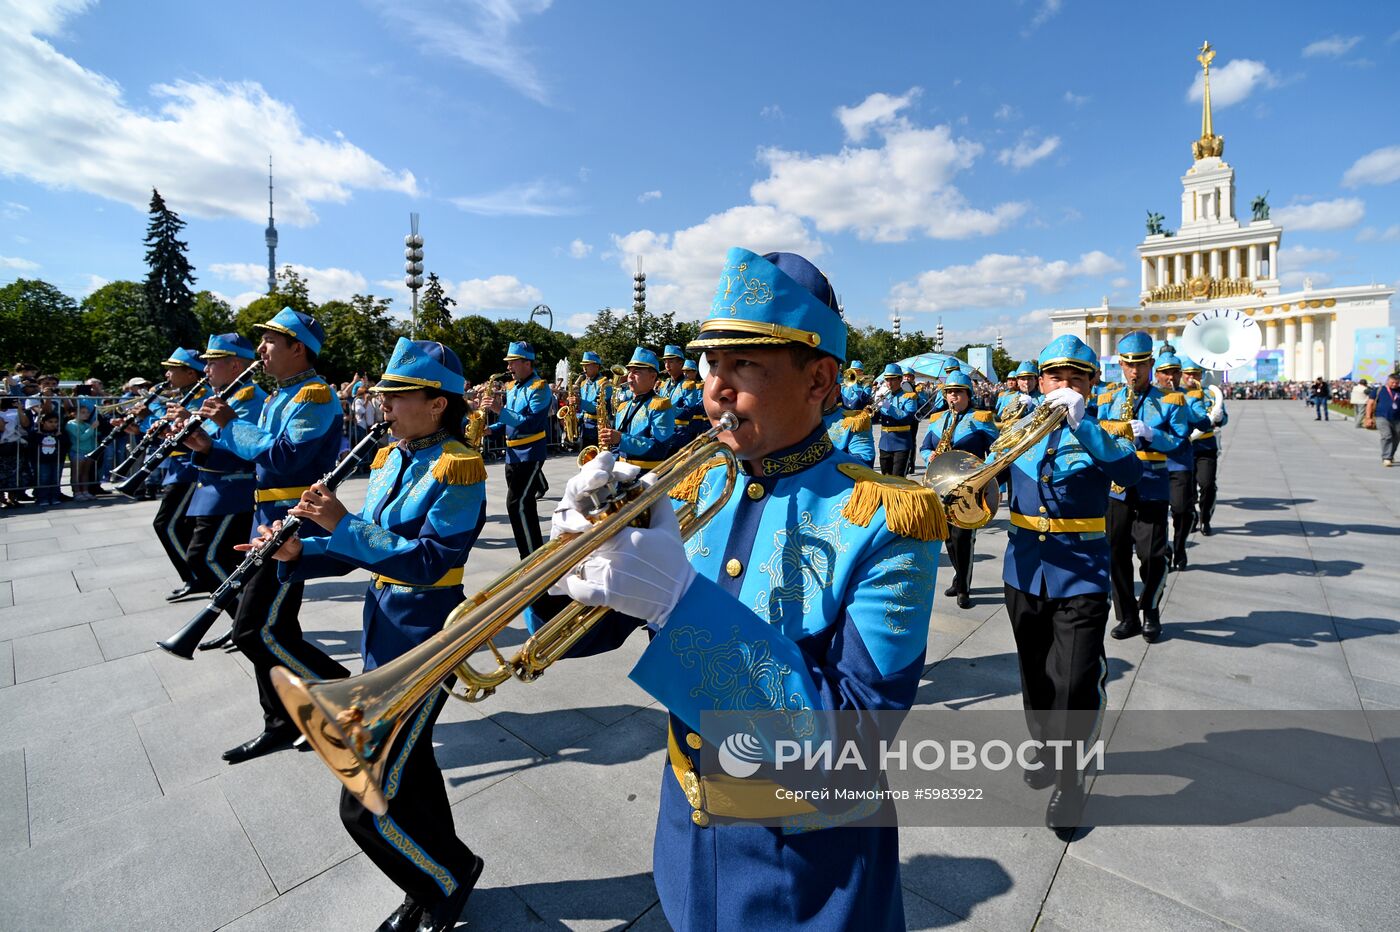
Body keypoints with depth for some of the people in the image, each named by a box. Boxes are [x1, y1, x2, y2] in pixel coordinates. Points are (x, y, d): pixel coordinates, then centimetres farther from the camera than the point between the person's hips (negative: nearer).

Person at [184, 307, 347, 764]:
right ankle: (282, 723, 26)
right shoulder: (281, 395, 17)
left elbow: (282, 456, -24)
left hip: (295, 526, -10)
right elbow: (261, 450, 22)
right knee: (273, 628, 14)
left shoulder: (314, 397, -14)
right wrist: (212, 442, 8)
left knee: (257, 630, -8)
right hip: (272, 522, 10)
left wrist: (231, 424, -13)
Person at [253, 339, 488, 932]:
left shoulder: (457, 466, -17)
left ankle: (451, 876, 26)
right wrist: (298, 553, -4)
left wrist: (344, 524, -25)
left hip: (426, 638, -9)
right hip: (385, 629, 9)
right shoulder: (390, 459, 8)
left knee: (368, 805, -2)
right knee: (407, 765, 22)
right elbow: (367, 544, 11)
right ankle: (434, 882, 45)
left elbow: (431, 560, -25)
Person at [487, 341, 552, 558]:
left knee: (517, 504, -12)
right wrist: (491, 429, 2)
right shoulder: (511, 387, 13)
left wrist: (501, 411, -28)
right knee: (525, 504, 12)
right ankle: (536, 551, 23)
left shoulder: (539, 388, -12)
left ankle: (533, 559, -4)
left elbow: (531, 423, -24)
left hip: (531, 454, -8)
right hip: (513, 454, 8)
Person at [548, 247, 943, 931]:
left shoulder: (883, 520, -21)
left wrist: (683, 600, -36)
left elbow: (855, 734, -27)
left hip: (810, 864, -4)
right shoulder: (692, 493, -6)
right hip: (688, 824, 5)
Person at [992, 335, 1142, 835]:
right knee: (1036, 677, 17)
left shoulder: (1102, 430, -3)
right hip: (1024, 569, 3)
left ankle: (1069, 778, 17)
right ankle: (1048, 748, 40)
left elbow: (1130, 470, -23)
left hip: (1080, 574, -3)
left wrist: (1082, 422, -33)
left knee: (1075, 684, -5)